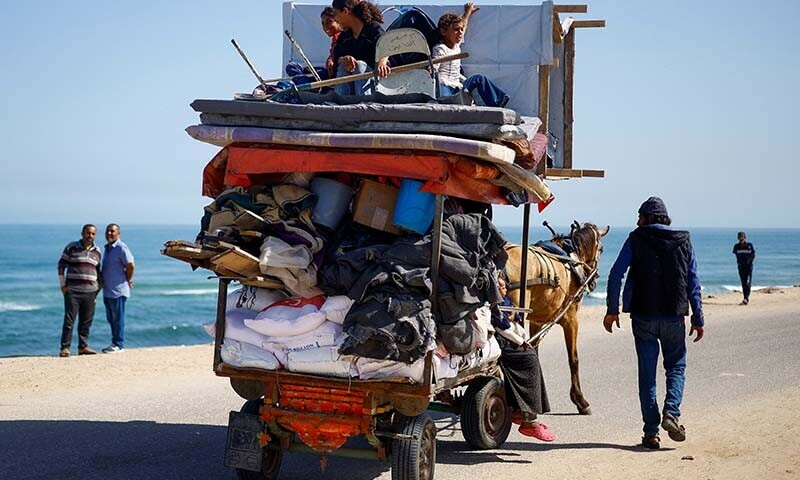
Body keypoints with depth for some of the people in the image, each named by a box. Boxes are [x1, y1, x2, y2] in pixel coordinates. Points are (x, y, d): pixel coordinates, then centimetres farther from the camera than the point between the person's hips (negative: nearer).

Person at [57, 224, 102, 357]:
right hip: (72, 291, -4)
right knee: (69, 320, -5)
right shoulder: (71, 247, 1)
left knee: (86, 321, 6)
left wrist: (100, 285, 12)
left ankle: (83, 346, 13)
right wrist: (62, 285, -3)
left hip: (90, 291, 4)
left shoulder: (97, 251, 12)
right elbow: (61, 266, 2)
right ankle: (65, 348, -3)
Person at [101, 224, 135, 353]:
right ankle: (115, 343, 22)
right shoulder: (107, 248, 15)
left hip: (118, 290, -9)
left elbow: (130, 265, -19)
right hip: (107, 290, 9)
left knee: (118, 318, -3)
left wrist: (128, 280, -8)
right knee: (111, 318, 14)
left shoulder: (121, 248, -14)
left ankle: (119, 344, 3)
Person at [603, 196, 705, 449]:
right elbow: (693, 282, 5)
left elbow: (616, 274, -7)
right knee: (676, 366, 16)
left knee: (647, 372, 5)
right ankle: (671, 412, -8)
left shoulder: (636, 238, 1)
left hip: (643, 316, -1)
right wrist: (698, 319, 8)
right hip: (674, 316, 1)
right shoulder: (683, 241, 7)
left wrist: (612, 310, -1)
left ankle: (651, 432, 4)